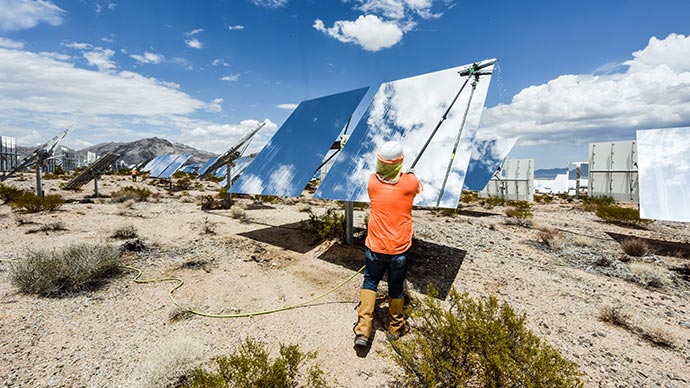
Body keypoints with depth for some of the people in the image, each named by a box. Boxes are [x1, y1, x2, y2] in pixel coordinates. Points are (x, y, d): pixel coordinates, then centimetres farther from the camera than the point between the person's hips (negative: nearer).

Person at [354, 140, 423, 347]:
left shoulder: (373, 181, -8)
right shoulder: (410, 182, -12)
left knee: (369, 283, 19)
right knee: (396, 288, 17)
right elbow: (420, 188, 11)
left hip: (375, 247, 1)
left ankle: (362, 330, 14)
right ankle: (396, 327, 39)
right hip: (399, 249, -1)